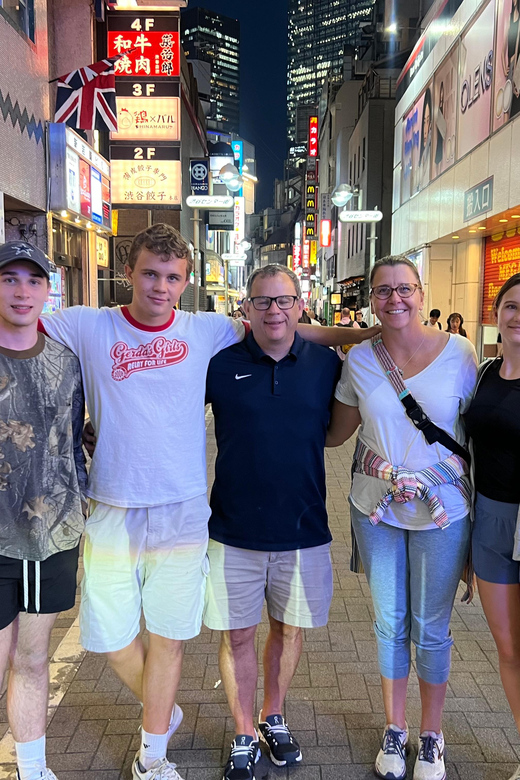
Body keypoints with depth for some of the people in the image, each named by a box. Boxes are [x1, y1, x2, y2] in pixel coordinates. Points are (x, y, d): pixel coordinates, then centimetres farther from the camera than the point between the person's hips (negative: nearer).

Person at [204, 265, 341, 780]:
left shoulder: (326, 364, -1)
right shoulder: (221, 365, -5)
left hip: (303, 529, 2)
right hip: (235, 530, -1)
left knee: (289, 628, 17)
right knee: (237, 634, 11)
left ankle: (273, 719, 43)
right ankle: (243, 737, 34)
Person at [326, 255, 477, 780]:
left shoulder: (458, 353, -7)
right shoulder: (359, 359, -3)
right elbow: (336, 434, 6)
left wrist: (481, 506, -2)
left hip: (442, 510, -1)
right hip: (376, 507, 2)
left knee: (431, 628, 12)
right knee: (389, 623, 15)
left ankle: (431, 737, 35)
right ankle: (394, 730, 37)